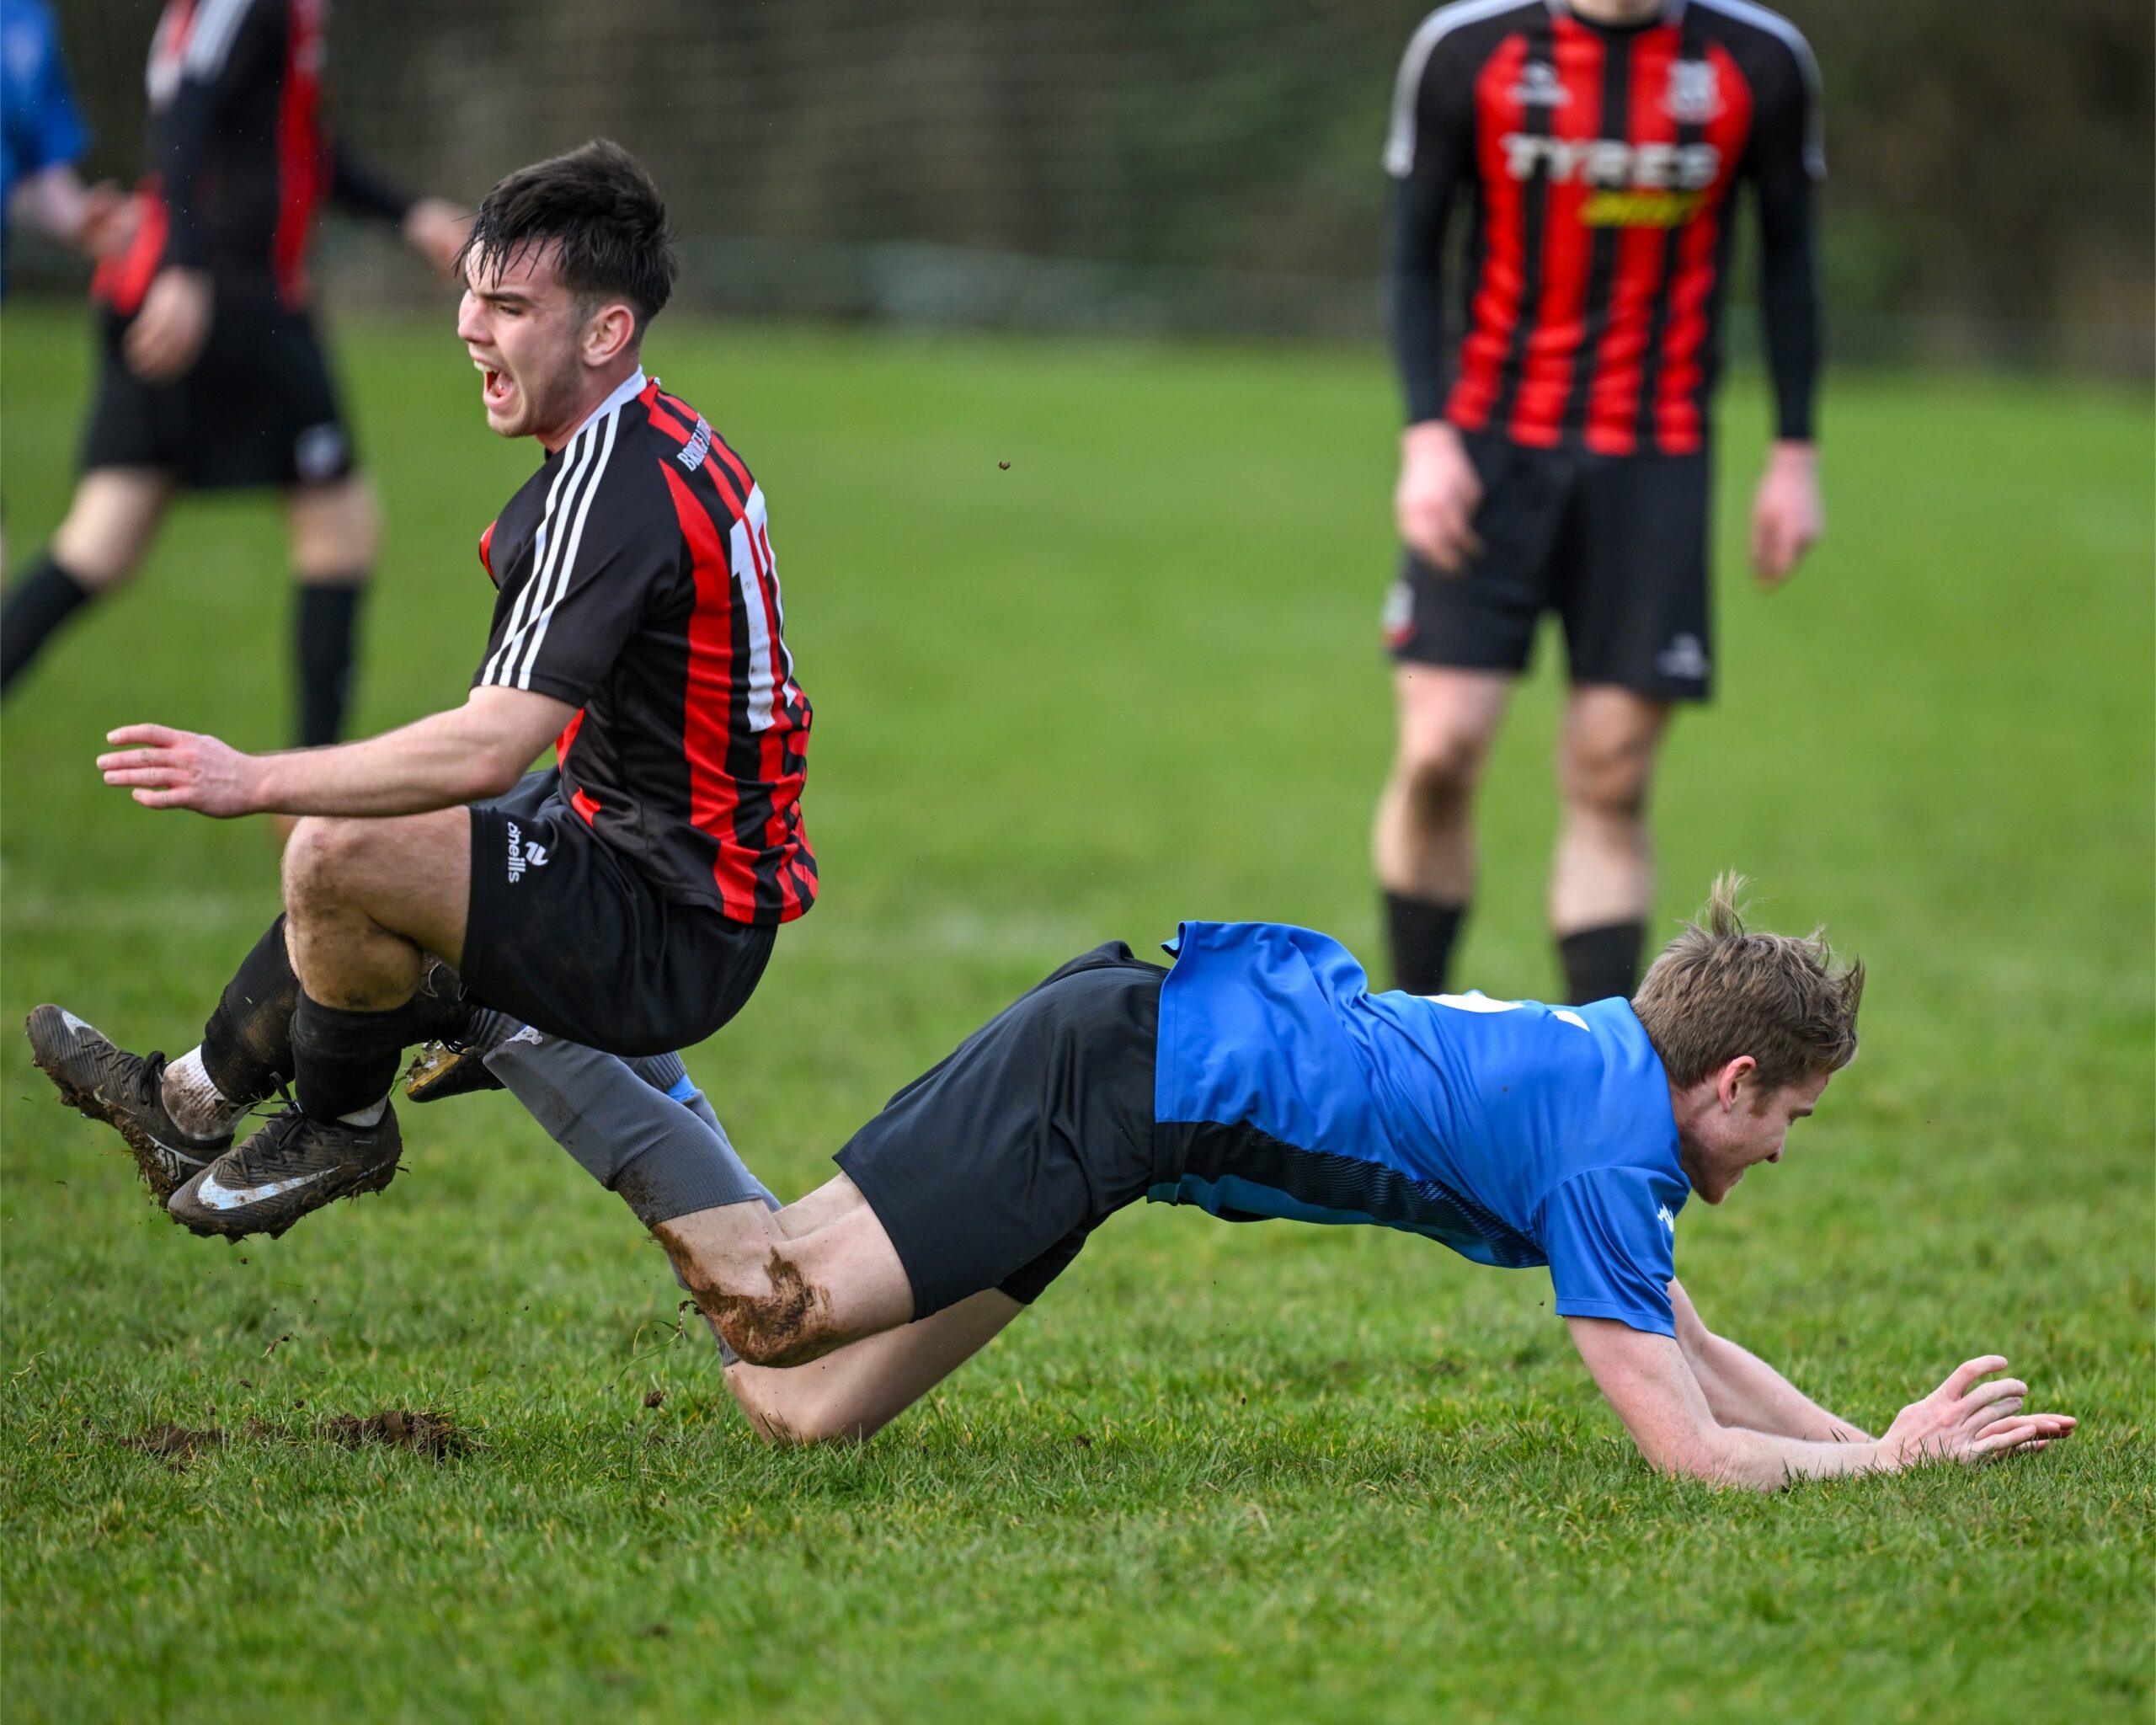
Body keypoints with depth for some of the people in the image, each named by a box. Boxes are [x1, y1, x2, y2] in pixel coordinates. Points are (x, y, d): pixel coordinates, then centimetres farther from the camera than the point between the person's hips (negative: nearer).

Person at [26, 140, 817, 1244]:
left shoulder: (613, 494, -24)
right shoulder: (659, 442, 8)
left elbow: (489, 748, -32)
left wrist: (255, 780, -25)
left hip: (672, 941, -11)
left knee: (337, 856, -23)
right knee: (351, 850, 28)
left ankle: (341, 1126, 3)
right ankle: (194, 1098, 42)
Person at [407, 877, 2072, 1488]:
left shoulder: (1605, 1058, 12)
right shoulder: (1611, 1143, -16)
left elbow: (1686, 1342, 25)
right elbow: (1687, 1446, -18)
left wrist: (1873, 1431, 16)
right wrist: (1896, 1458, -6)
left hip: (1138, 1026, 9)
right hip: (1120, 1079, -9)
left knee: (801, 1410, 6)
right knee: (777, 1308, -14)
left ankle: (591, 1034, 12)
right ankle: (531, 1023, -2)